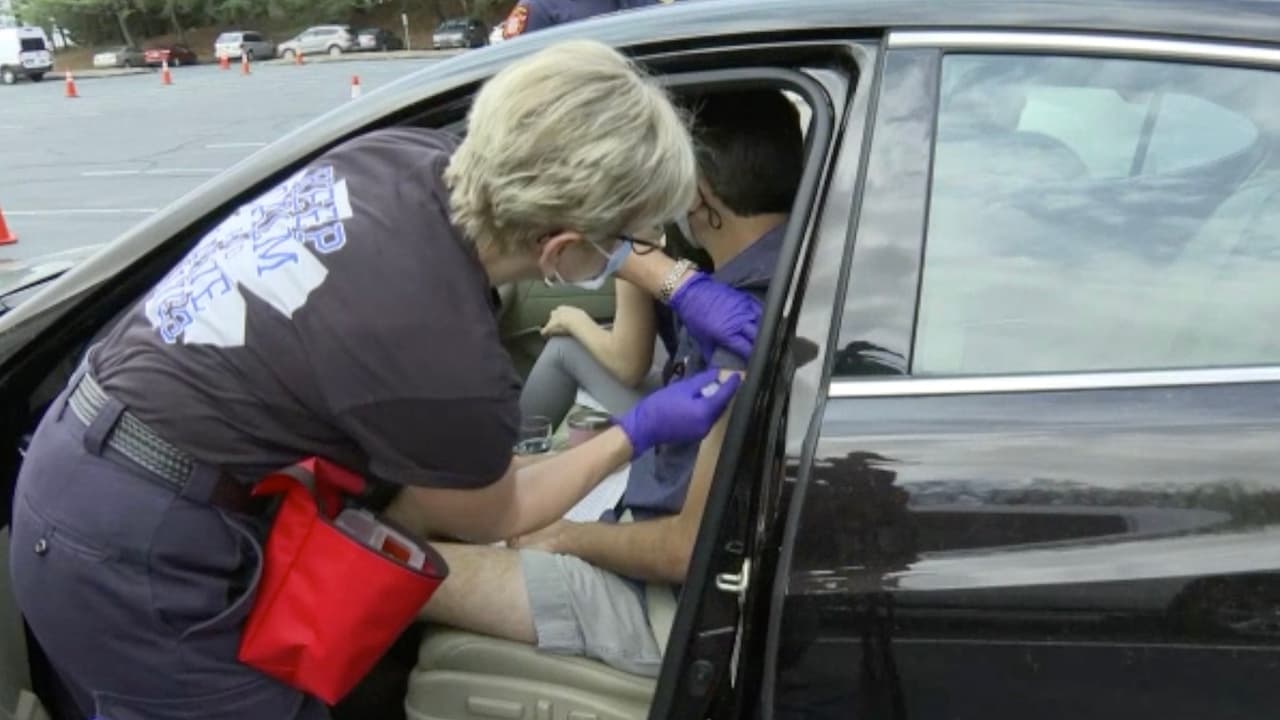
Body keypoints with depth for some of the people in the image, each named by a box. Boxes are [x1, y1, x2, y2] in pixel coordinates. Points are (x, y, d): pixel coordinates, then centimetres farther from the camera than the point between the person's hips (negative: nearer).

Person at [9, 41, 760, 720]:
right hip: (133, 552, -8)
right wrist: (642, 432, 1)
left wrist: (686, 287, 7)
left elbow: (578, 219, 13)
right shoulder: (448, 367, -30)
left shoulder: (414, 153, -11)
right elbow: (489, 518, -5)